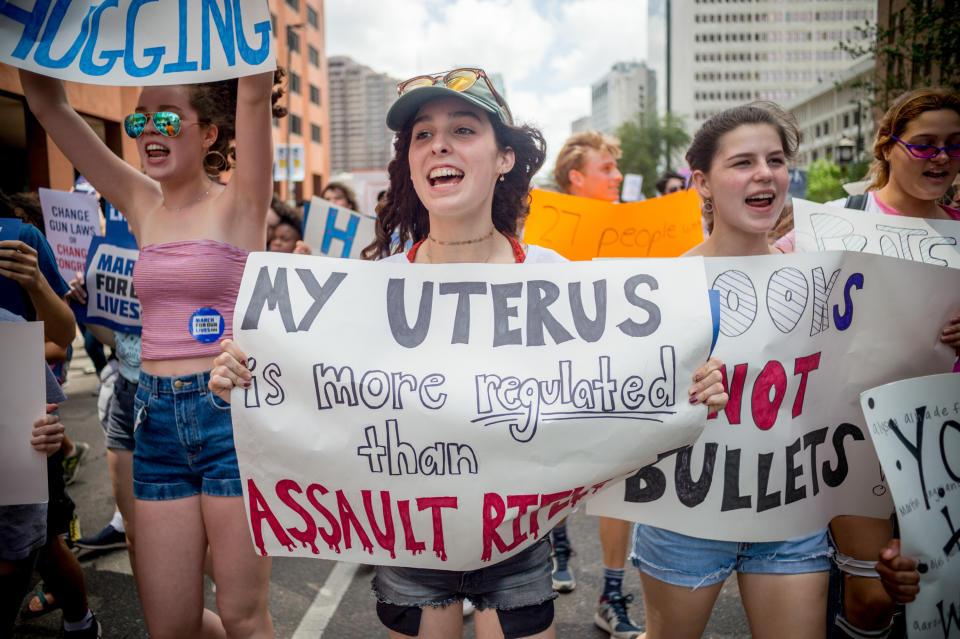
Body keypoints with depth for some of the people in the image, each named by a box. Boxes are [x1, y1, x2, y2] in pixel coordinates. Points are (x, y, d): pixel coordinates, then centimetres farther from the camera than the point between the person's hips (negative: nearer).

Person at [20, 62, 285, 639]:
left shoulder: (238, 204, -2)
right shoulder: (141, 205, 11)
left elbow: (255, 92, -14)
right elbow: (47, 101, 10)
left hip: (231, 409, -5)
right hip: (157, 416, 5)